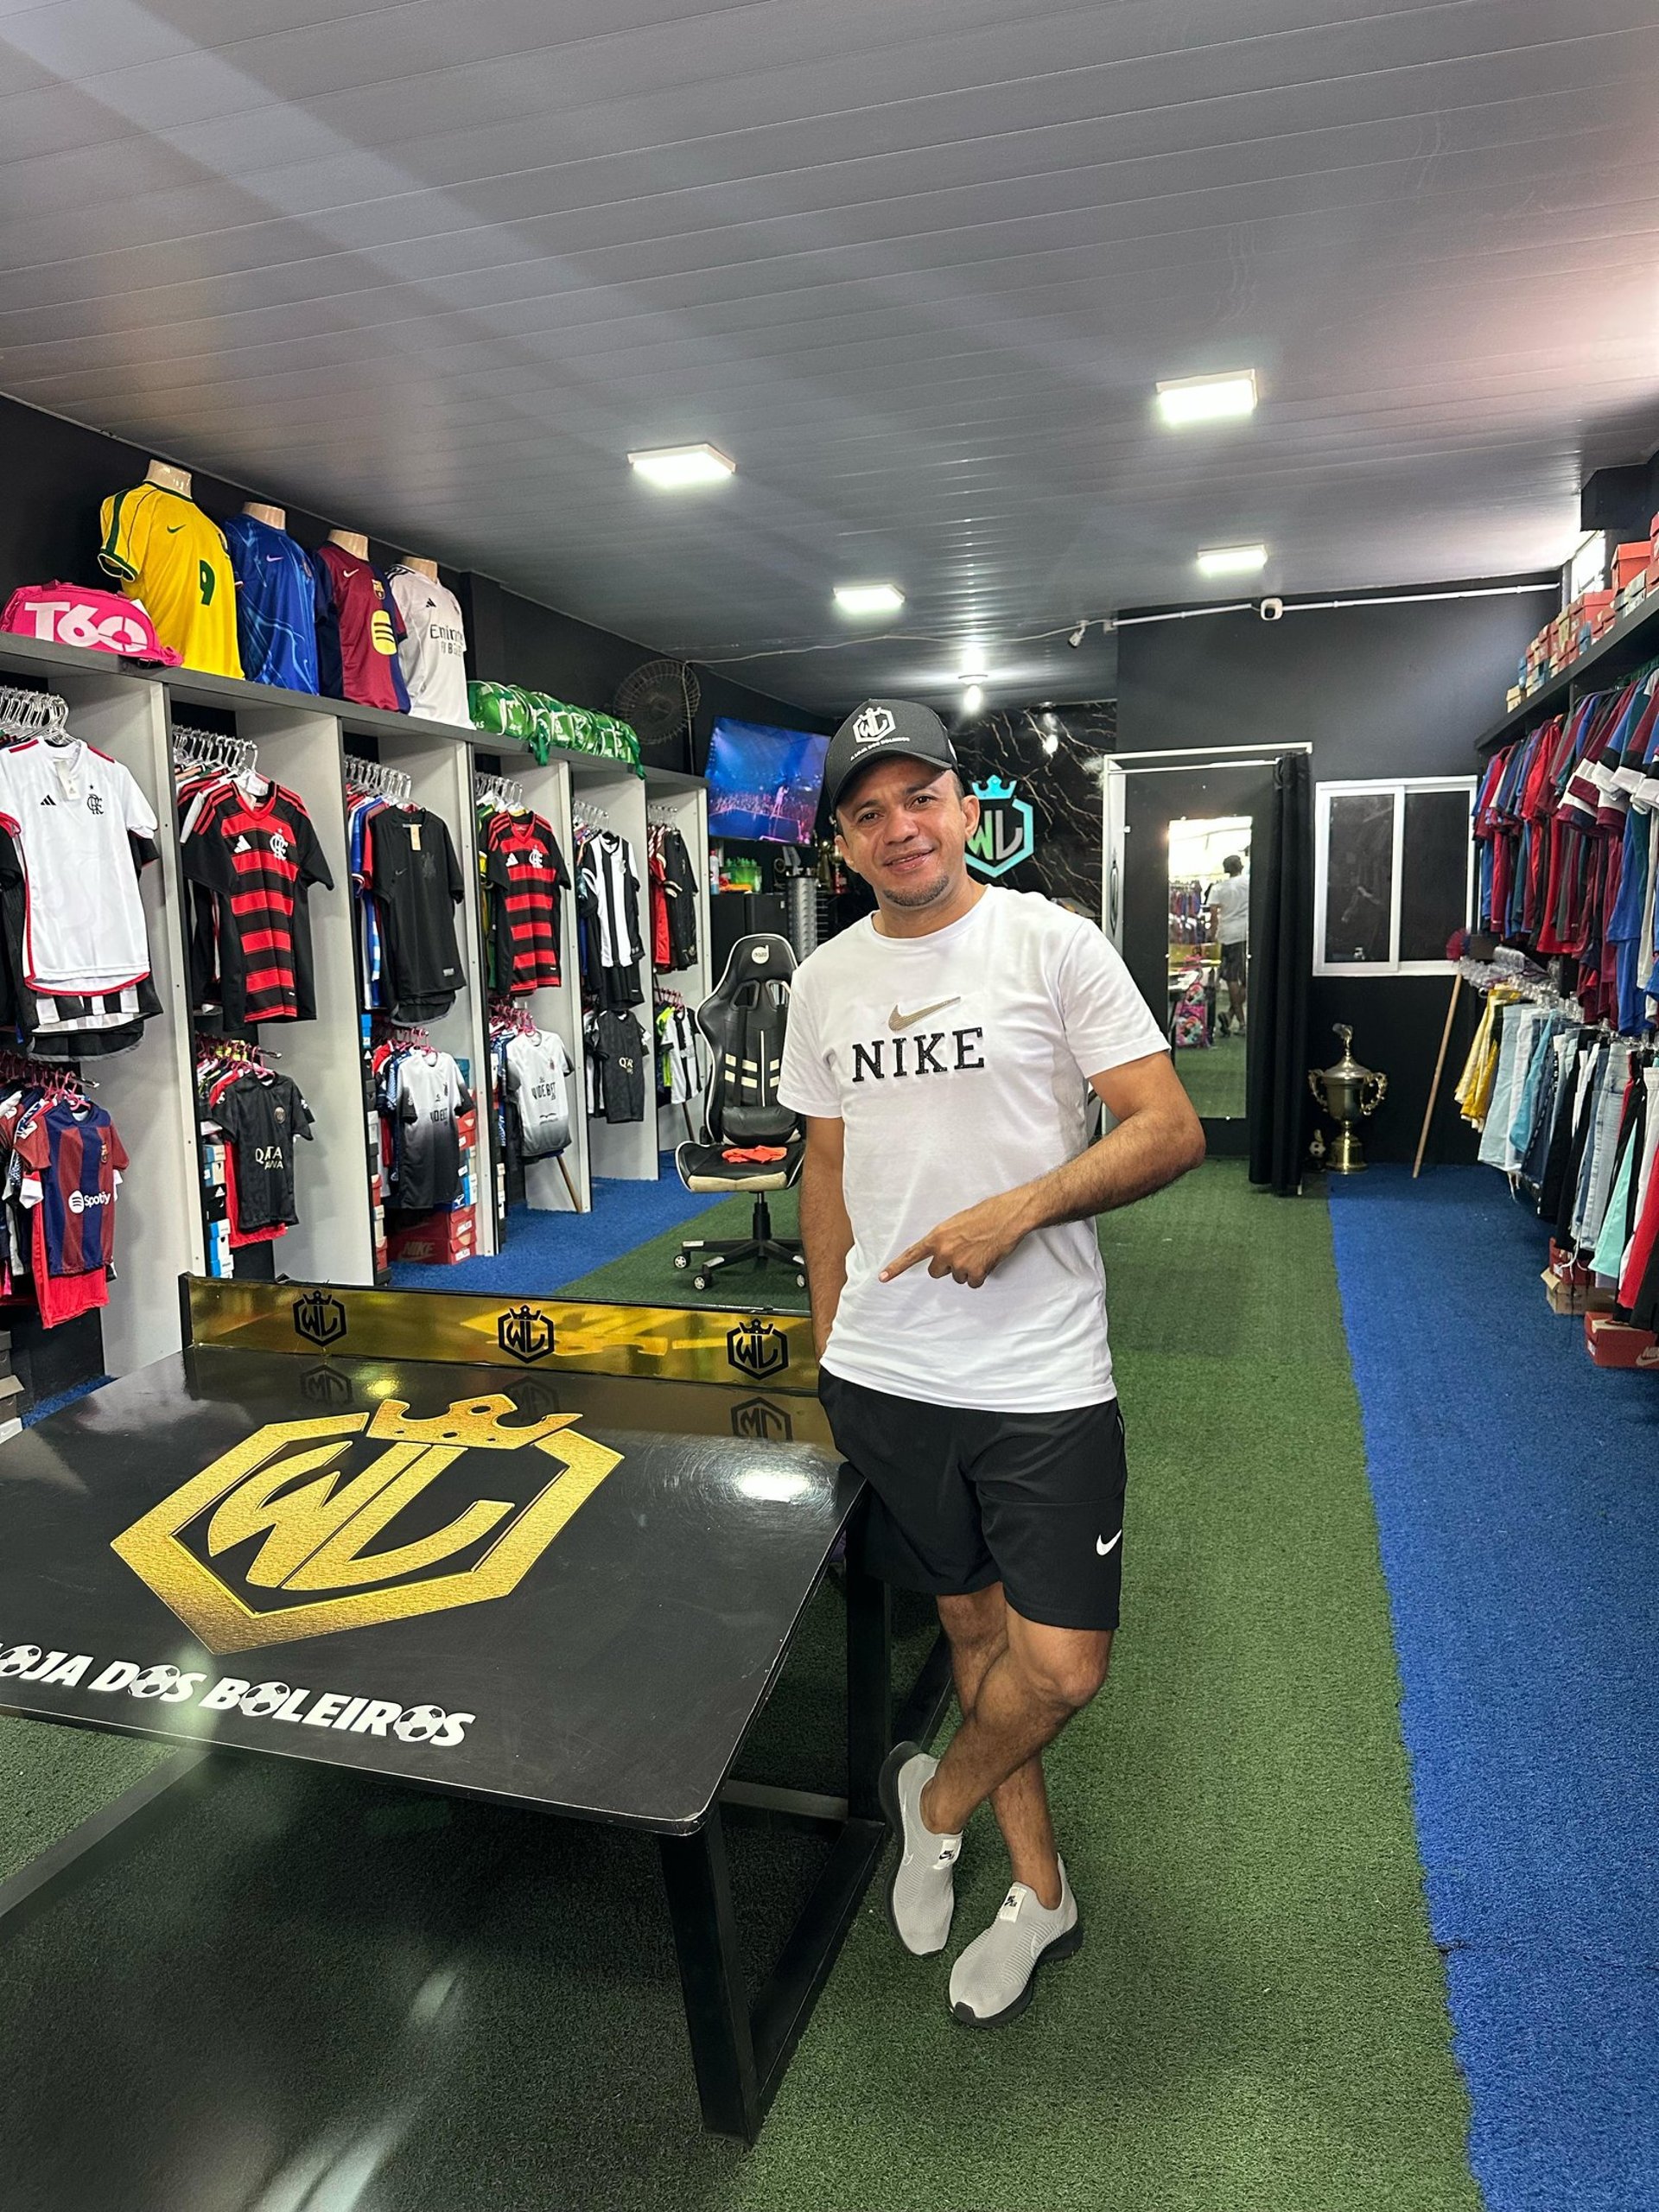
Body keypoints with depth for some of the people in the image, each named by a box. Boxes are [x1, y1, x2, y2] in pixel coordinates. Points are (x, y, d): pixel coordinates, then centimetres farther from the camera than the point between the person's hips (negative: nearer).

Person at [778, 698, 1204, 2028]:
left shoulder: (1051, 943, -7)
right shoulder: (825, 983, 7)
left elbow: (1172, 1130, -9)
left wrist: (1020, 1208, -22)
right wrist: (828, 1346, 15)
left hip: (1043, 1378, -3)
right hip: (883, 1375, 4)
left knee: (1064, 1668, -3)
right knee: (973, 1620, 16)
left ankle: (938, 1801, 29)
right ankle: (1040, 1887, 37)